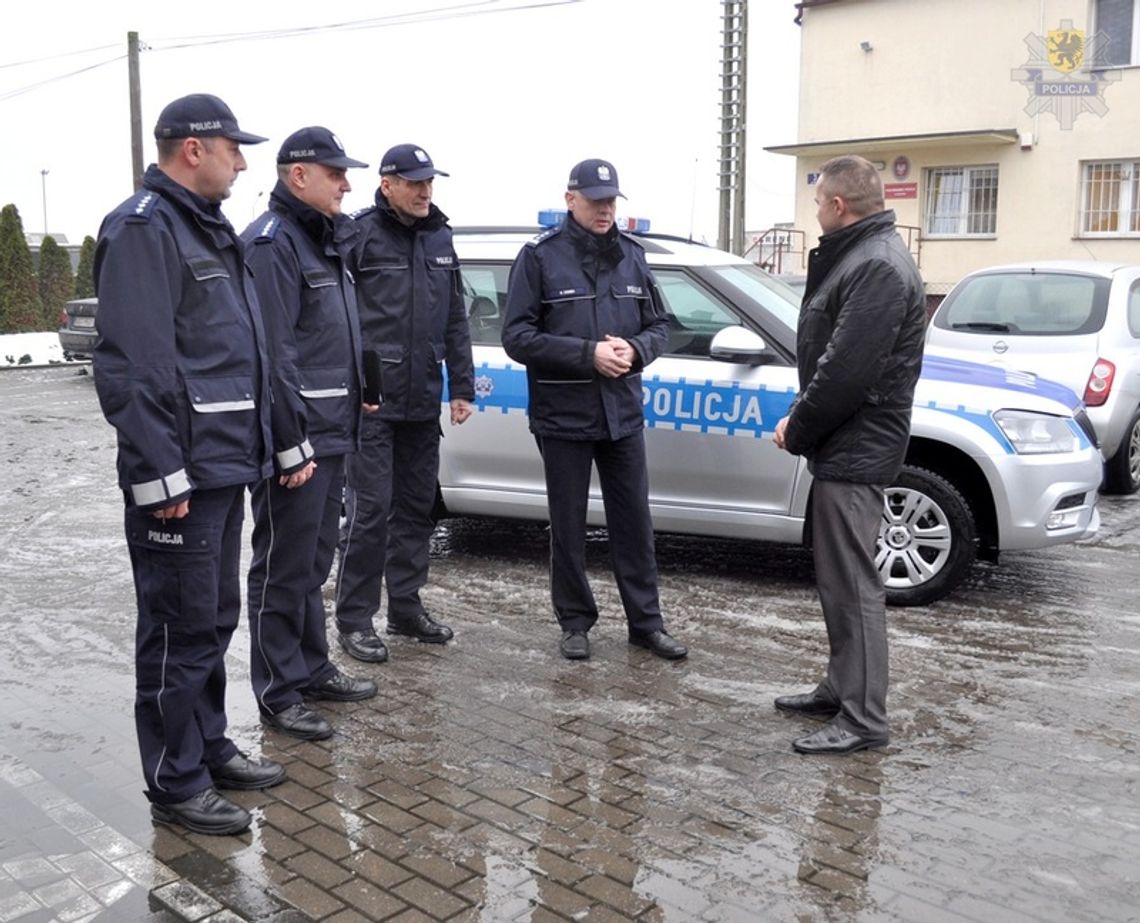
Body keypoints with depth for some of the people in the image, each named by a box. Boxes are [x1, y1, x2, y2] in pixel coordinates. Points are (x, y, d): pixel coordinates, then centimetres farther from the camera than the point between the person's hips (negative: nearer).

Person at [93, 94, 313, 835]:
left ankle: (210, 746, 31)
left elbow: (249, 353, 22)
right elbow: (132, 364, -20)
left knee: (216, 618, 17)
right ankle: (177, 783, 12)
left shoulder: (212, 230, 19)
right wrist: (159, 474, -22)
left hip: (225, 466, 10)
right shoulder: (143, 228, -12)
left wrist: (282, 443, 20)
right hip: (179, 474, -9)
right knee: (181, 627, -1)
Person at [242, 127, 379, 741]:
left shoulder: (325, 240, 18)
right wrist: (291, 440, -23)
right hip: (295, 437, -10)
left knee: (313, 564, 18)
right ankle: (279, 695, 10)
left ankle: (312, 668, 30)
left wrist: (356, 393, 19)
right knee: (284, 568, 0)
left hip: (331, 433, 10)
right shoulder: (272, 243, -13)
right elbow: (273, 351, -20)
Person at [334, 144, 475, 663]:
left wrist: (461, 387, 12)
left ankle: (406, 608, 26)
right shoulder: (360, 234, -7)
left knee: (417, 507, 13)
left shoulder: (439, 238, 13)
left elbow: (455, 321, 16)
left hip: (422, 403, 7)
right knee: (370, 509, -4)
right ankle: (354, 619, 9)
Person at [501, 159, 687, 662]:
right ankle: (575, 623, 22)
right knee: (568, 527, 8)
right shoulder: (540, 255, -5)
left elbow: (659, 325, 12)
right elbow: (517, 336, -11)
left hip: (623, 414, 4)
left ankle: (646, 622, 21)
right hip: (563, 417, -3)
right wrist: (588, 353, -19)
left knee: (634, 521, 9)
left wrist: (635, 349, -11)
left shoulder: (631, 255, 9)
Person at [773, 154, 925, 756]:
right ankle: (842, 688, 30)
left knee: (852, 583, -5)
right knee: (837, 577, 17)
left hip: (855, 453, -11)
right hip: (843, 448, 11)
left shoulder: (878, 267, -19)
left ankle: (863, 719, 4)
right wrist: (802, 418, 5)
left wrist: (798, 430, -11)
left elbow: (845, 371, -24)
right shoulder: (859, 257, 15)